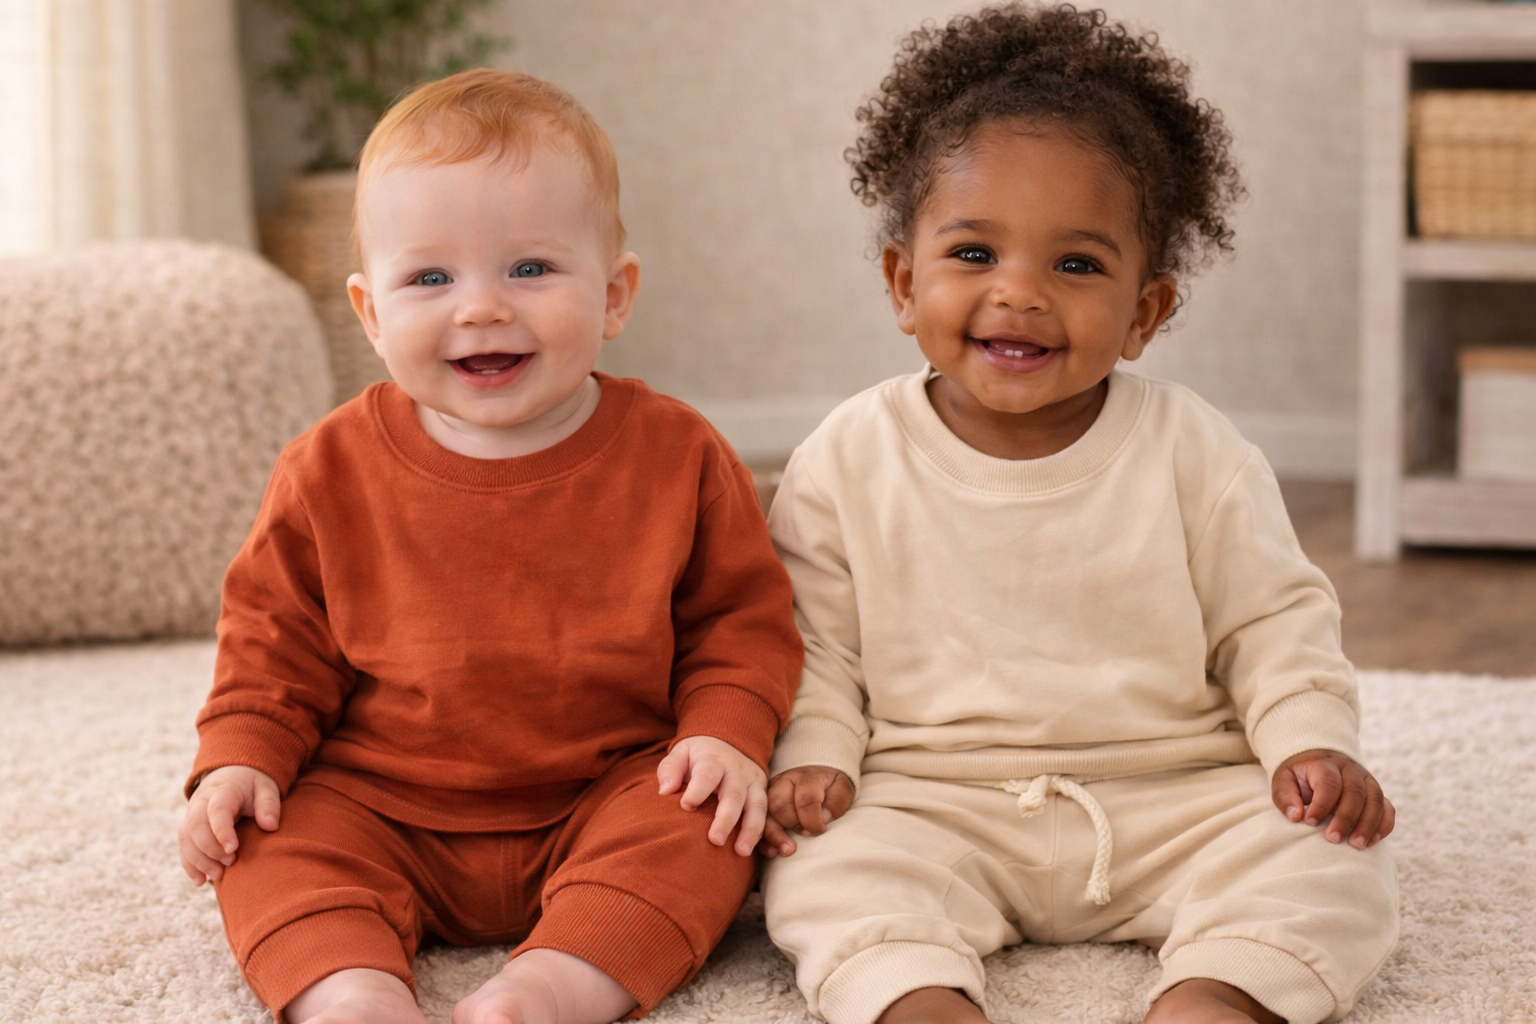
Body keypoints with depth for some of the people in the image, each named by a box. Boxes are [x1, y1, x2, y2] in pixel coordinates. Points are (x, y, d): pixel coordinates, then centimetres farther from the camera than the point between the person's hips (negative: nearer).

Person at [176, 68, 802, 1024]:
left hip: (612, 795, -1)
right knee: (272, 842, -19)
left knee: (707, 825, -27)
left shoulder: (676, 455, -6)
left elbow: (742, 614, 3)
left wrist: (728, 731, -13)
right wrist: (241, 757, -7)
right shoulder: (333, 470, -3)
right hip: (385, 809, 2)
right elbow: (276, 635, 7)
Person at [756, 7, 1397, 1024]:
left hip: (1174, 797, 1)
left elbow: (1273, 623, 5)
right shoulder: (850, 460, -1)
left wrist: (1313, 742, -9)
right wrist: (812, 755, -10)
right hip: (934, 802, 0)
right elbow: (812, 641, 4)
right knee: (827, 867, -27)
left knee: (1332, 863, -21)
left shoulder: (1194, 454, -2)